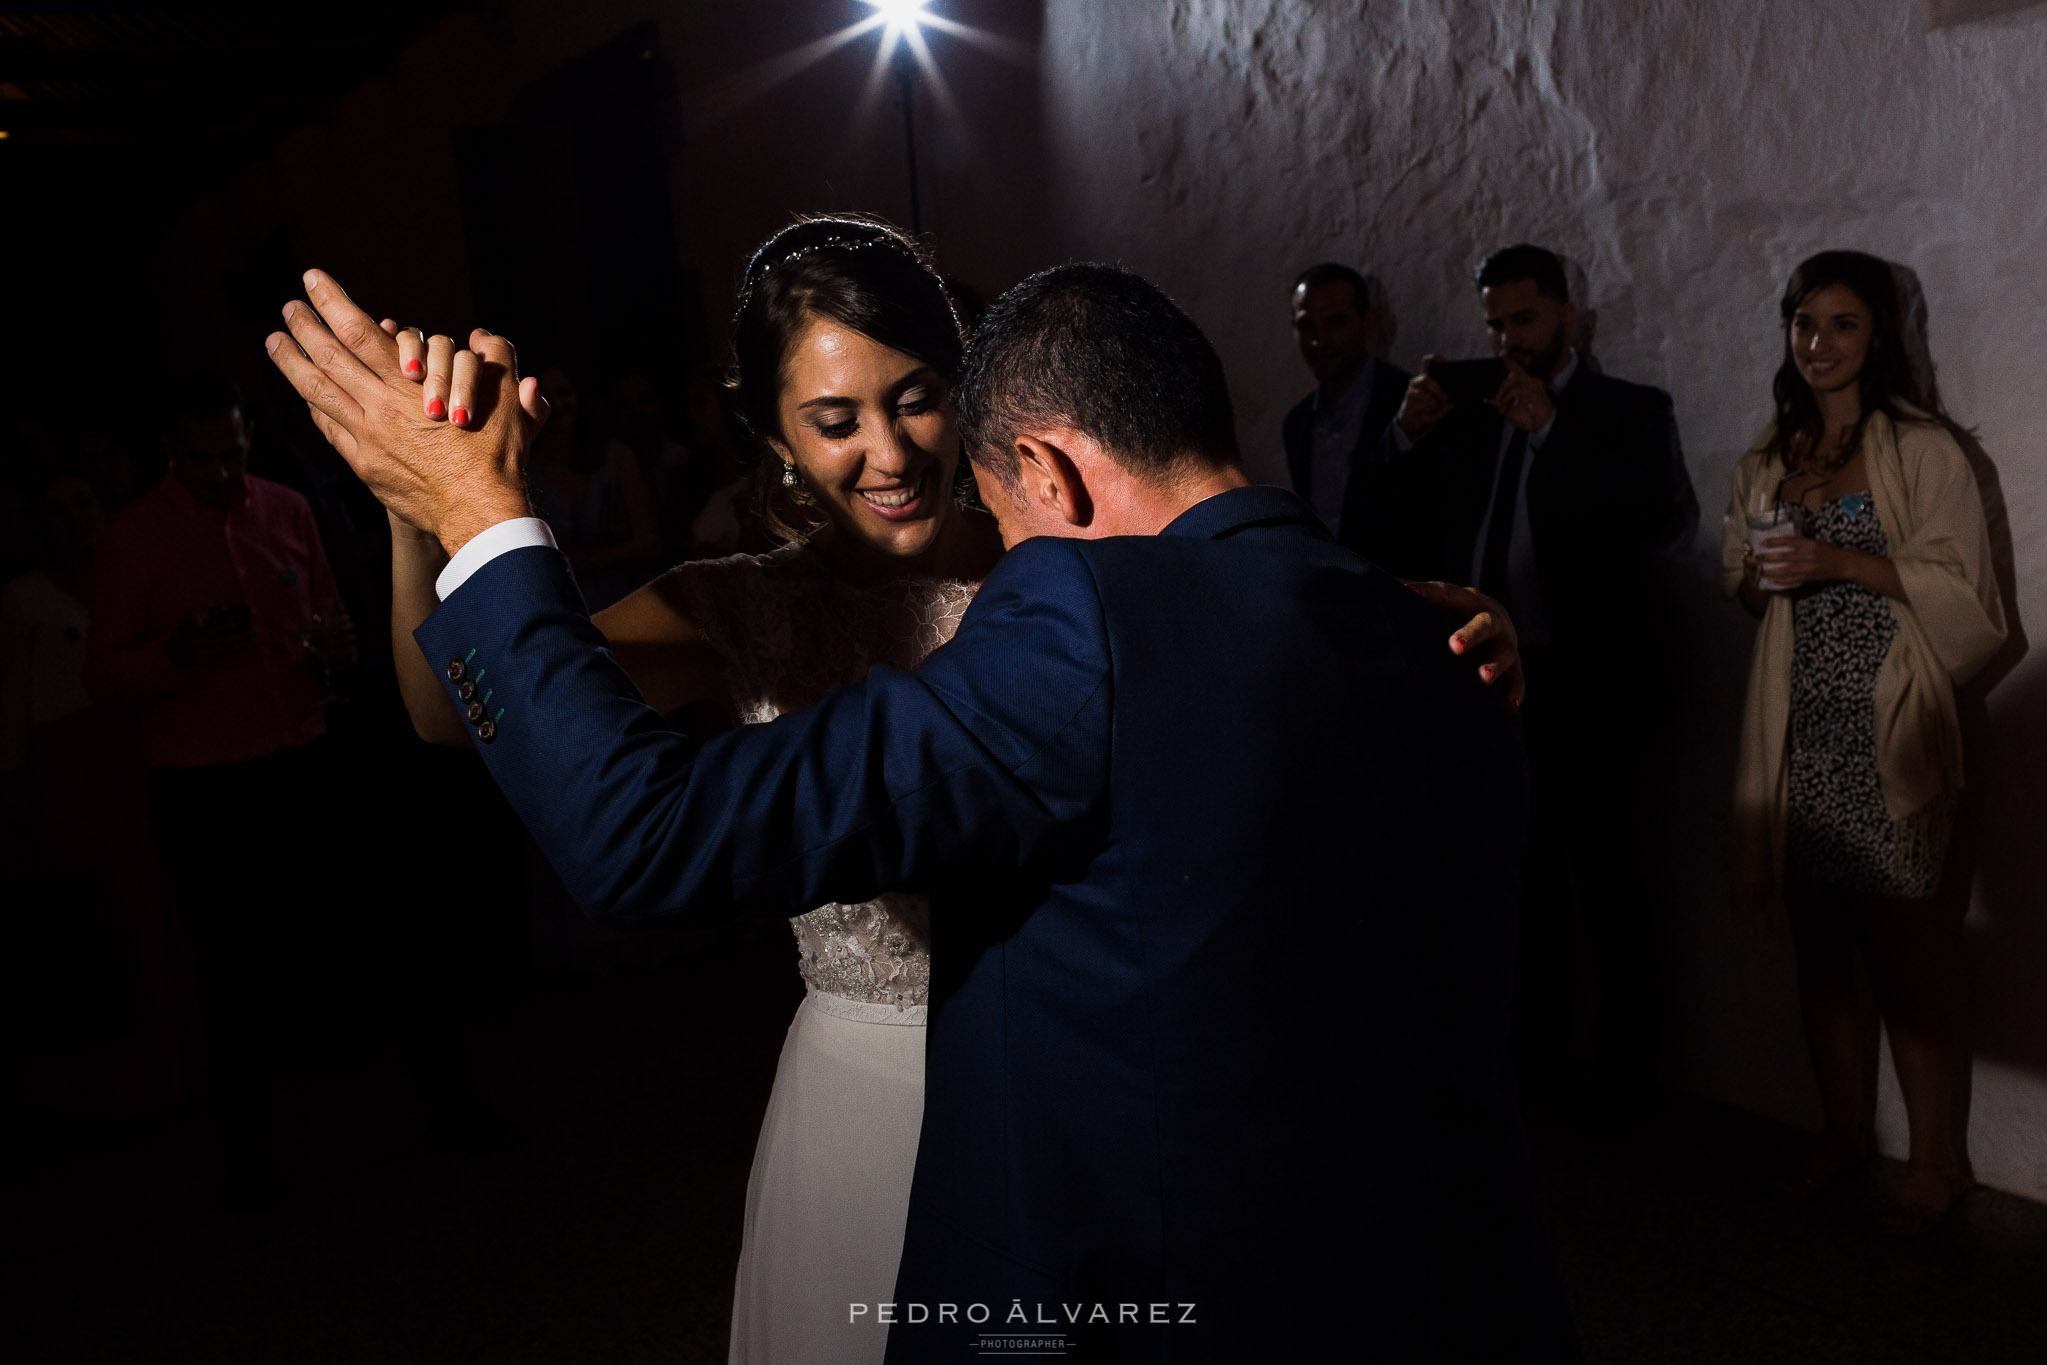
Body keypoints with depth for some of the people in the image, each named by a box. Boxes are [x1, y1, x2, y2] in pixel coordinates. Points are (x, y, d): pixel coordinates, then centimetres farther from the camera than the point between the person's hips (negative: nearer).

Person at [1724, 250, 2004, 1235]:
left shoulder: (1921, 449, -2)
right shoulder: (1769, 458, 13)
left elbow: (1963, 590, -7)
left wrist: (1837, 561, -16)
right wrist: (1758, 577, -2)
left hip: (1887, 733, -5)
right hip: (1800, 732, 5)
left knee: (1905, 956, -1)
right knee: (1819, 948, 12)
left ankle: (1938, 1160, 15)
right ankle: (1842, 1133, 26)